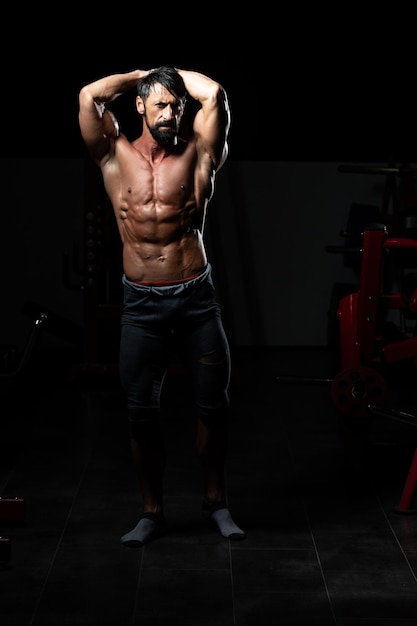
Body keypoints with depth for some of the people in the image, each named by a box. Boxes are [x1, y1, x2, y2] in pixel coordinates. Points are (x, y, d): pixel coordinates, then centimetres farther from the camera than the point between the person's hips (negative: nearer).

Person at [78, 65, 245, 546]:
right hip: (142, 303, 0)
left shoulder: (197, 155, 2)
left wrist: (172, 73, 6)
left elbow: (214, 93, -11)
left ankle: (215, 501, 23)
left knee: (213, 405, 5)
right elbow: (90, 95, -10)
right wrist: (144, 74, 4)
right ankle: (152, 512, 18)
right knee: (142, 412, 4)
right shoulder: (116, 158, 3)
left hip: (197, 296, 0)